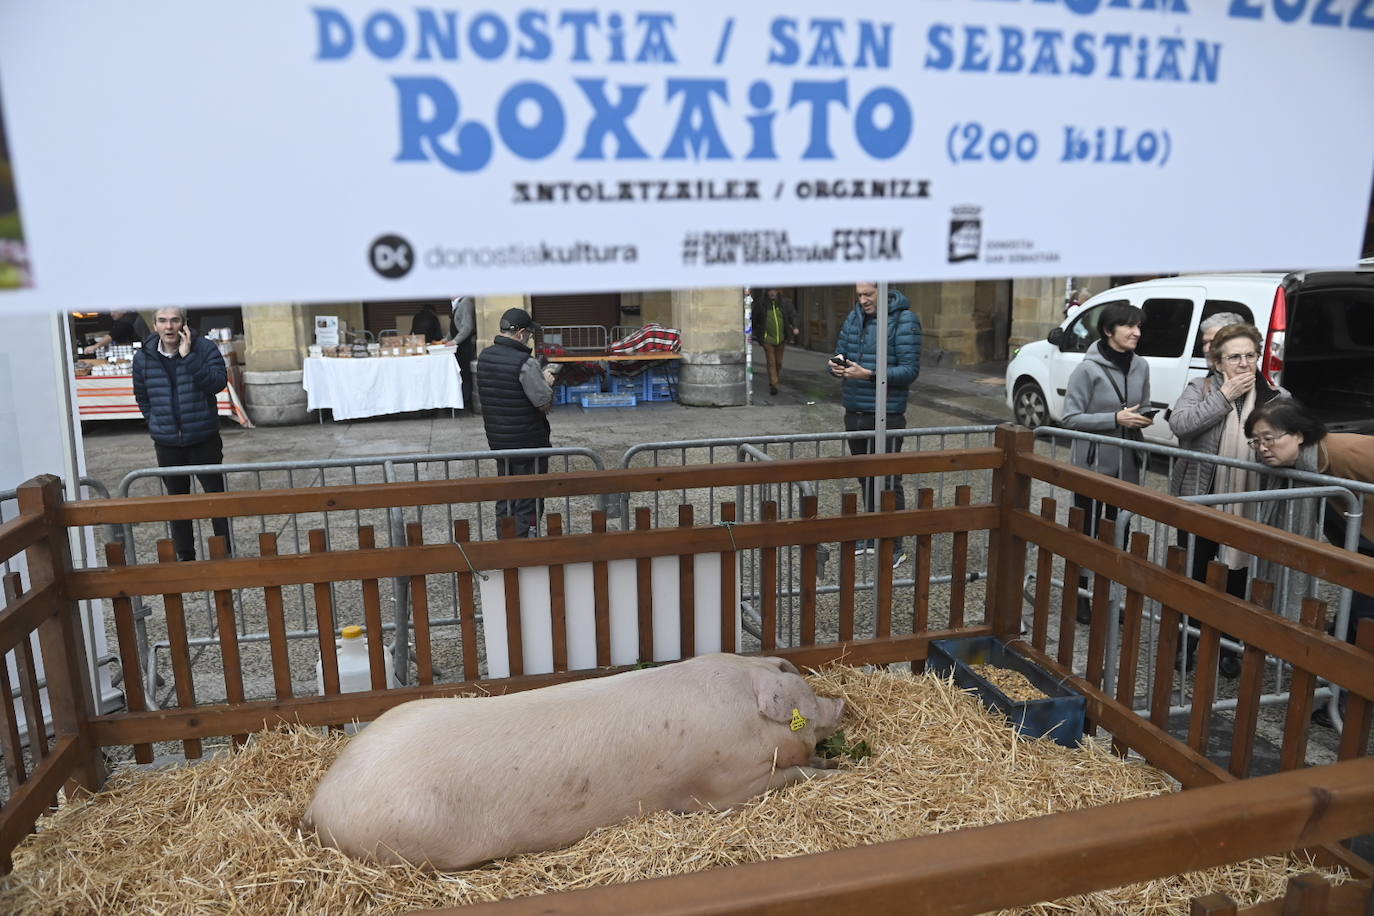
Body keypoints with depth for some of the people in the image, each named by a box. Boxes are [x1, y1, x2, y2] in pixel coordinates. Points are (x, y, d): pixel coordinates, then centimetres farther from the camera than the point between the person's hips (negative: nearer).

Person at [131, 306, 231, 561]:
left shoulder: (205, 348, -9)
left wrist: (188, 356, -26)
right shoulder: (143, 357, 0)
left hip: (203, 440, -3)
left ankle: (227, 551, 12)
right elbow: (141, 396, 15)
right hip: (166, 443, 3)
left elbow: (217, 383, -23)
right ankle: (184, 556, 26)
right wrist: (155, 422, 7)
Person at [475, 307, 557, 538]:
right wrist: (546, 382, 0)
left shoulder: (484, 356, 3)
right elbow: (544, 402, -21)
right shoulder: (525, 363, -22)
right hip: (528, 442, -8)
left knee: (505, 496, 19)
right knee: (528, 502, 4)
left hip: (497, 439, 8)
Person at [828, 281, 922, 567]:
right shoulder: (855, 317, 9)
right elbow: (840, 352, 15)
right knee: (865, 479, 17)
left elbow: (910, 370, -16)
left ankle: (895, 546, 10)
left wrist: (868, 374, -27)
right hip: (854, 413, 7)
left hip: (887, 416, -7)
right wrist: (837, 364, -10)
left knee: (888, 482, -1)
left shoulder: (904, 320, -11)